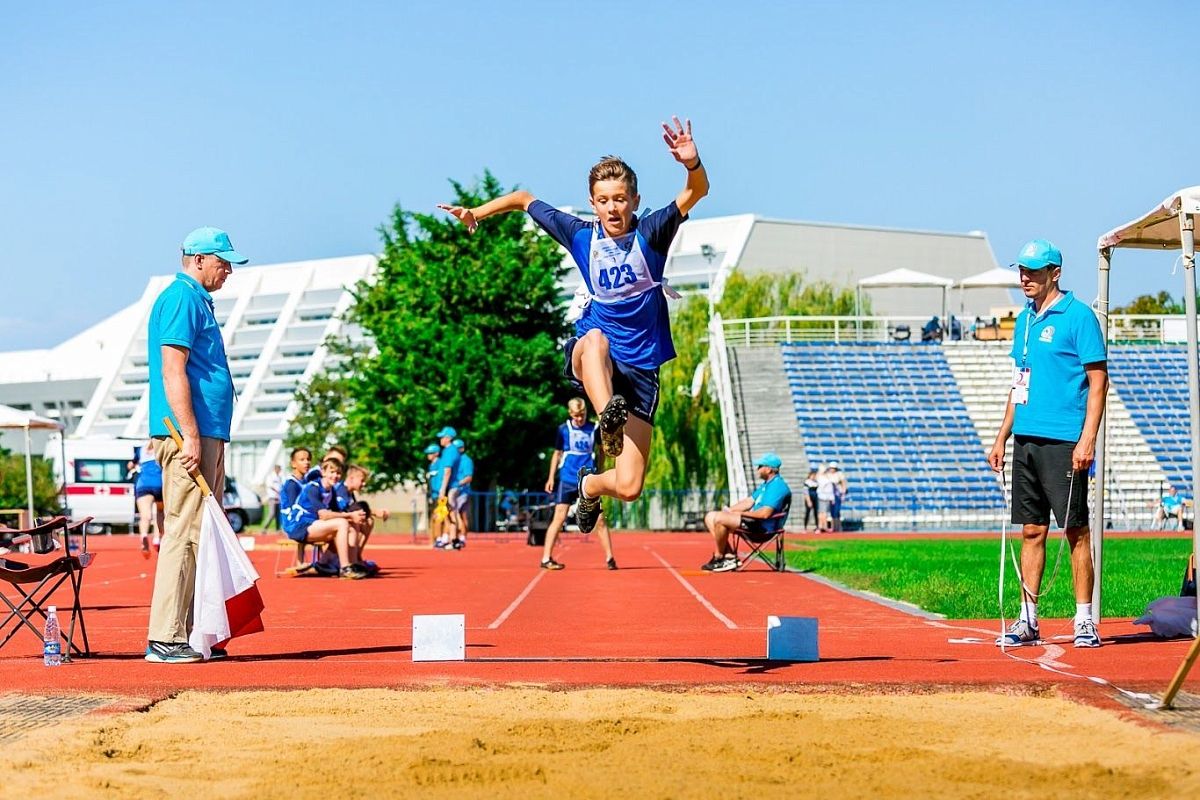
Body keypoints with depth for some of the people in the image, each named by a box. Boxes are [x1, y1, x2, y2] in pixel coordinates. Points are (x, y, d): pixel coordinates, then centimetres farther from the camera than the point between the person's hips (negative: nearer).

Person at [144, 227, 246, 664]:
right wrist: (190, 436, -22)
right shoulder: (181, 299, -9)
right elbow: (172, 371, -17)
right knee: (184, 532, -11)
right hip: (188, 435, -11)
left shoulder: (198, 301, 22)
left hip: (206, 435, 11)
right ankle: (165, 639, -11)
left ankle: (190, 633, 14)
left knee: (199, 534, 10)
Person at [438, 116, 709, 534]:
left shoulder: (651, 233, -7)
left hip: (640, 368, -1)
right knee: (596, 339, -40)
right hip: (587, 357, 1)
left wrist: (692, 163, -45)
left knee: (629, 487, -9)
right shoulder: (581, 235, 1)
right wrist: (477, 212, 7)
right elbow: (524, 199, 17)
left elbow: (696, 192, -25)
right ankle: (608, 417, -66)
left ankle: (590, 485, 27)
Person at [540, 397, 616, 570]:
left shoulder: (594, 428, 1)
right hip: (567, 479, -1)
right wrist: (551, 477, 6)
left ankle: (609, 558, 6)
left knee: (599, 519, -2)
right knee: (559, 517, -4)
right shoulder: (563, 429, 1)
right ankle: (546, 558, 0)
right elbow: (557, 453, 9)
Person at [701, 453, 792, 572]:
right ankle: (730, 556, -4)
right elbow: (750, 501, 23)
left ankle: (718, 558, -12)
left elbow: (765, 514, -25)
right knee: (710, 517, 6)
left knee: (720, 518, -25)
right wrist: (729, 510, 7)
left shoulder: (777, 486, -17)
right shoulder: (765, 485, 19)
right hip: (754, 522, 11)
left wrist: (741, 513, -13)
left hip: (764, 526, -11)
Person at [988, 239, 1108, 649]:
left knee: (1076, 530, -3)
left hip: (1063, 442, -7)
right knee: (1031, 531, 8)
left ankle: (1085, 621, 1)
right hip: (1026, 441, 7)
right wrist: (1001, 438, 18)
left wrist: (1087, 440, -17)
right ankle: (1028, 621, 12)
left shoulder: (1078, 316, -6)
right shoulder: (1025, 319, 16)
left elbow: (1098, 381, -9)